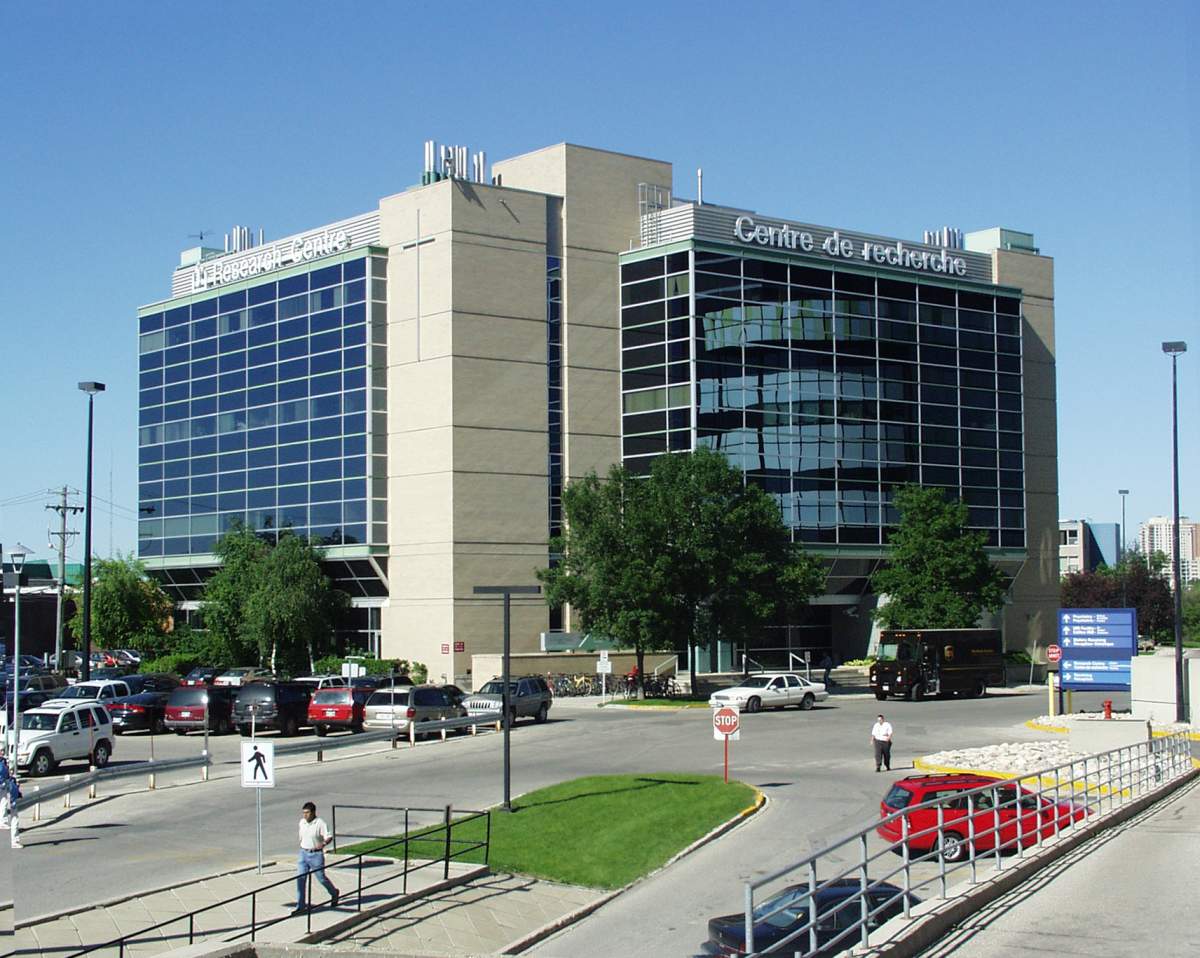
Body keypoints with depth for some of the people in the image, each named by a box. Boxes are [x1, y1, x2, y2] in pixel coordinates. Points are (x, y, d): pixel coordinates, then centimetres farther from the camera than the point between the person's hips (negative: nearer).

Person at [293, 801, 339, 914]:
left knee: (321, 878, 8)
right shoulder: (302, 822, 4)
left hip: (316, 855, -5)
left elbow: (329, 836, -19)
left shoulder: (320, 823, -15)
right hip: (303, 853, 5)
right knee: (300, 878, -4)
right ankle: (300, 907, 0)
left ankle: (334, 893, 38)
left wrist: (323, 844, -35)